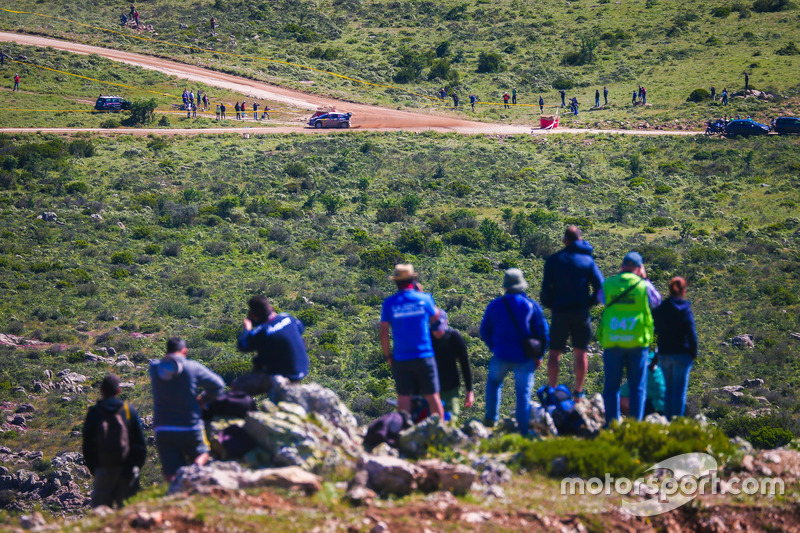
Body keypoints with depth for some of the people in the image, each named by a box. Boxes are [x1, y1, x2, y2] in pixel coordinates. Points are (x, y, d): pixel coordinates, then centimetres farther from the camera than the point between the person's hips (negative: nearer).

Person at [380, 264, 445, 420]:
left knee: (403, 398, 5)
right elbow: (436, 317, 18)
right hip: (424, 357, 0)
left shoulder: (389, 303, -2)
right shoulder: (424, 298, -2)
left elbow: (384, 333, -3)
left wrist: (388, 356, 7)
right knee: (432, 396, 5)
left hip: (401, 359, 0)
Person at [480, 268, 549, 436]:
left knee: (494, 382, 27)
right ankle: (524, 430, 6)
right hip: (525, 358, -1)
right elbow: (543, 333, -2)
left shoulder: (495, 305, 1)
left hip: (501, 355, 1)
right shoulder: (532, 306, -4)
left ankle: (491, 418, 22)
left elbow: (485, 332, 10)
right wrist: (539, 356, 9)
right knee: (524, 393, 6)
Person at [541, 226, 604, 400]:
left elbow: (546, 288, -3)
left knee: (554, 353, 6)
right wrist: (589, 302, 9)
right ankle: (578, 391, 8)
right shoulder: (587, 260, 3)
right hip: (581, 312, 1)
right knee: (581, 352, 8)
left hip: (560, 312, -1)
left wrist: (549, 304, 11)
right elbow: (601, 286, -3)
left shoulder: (553, 260, 1)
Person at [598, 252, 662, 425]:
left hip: (612, 343, 1)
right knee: (637, 387, 6)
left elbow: (601, 298, 23)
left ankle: (612, 423, 4)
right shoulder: (643, 285, -2)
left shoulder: (608, 284, 1)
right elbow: (657, 301, 16)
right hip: (637, 343, -1)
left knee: (611, 386, 8)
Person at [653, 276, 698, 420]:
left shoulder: (659, 309, 3)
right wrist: (693, 354, -3)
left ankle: (668, 419, 15)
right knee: (680, 390, -2)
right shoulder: (685, 309, -10)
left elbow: (656, 331, 10)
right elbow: (691, 333, -10)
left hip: (664, 354, 4)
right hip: (682, 354, -4)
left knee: (669, 388, 14)